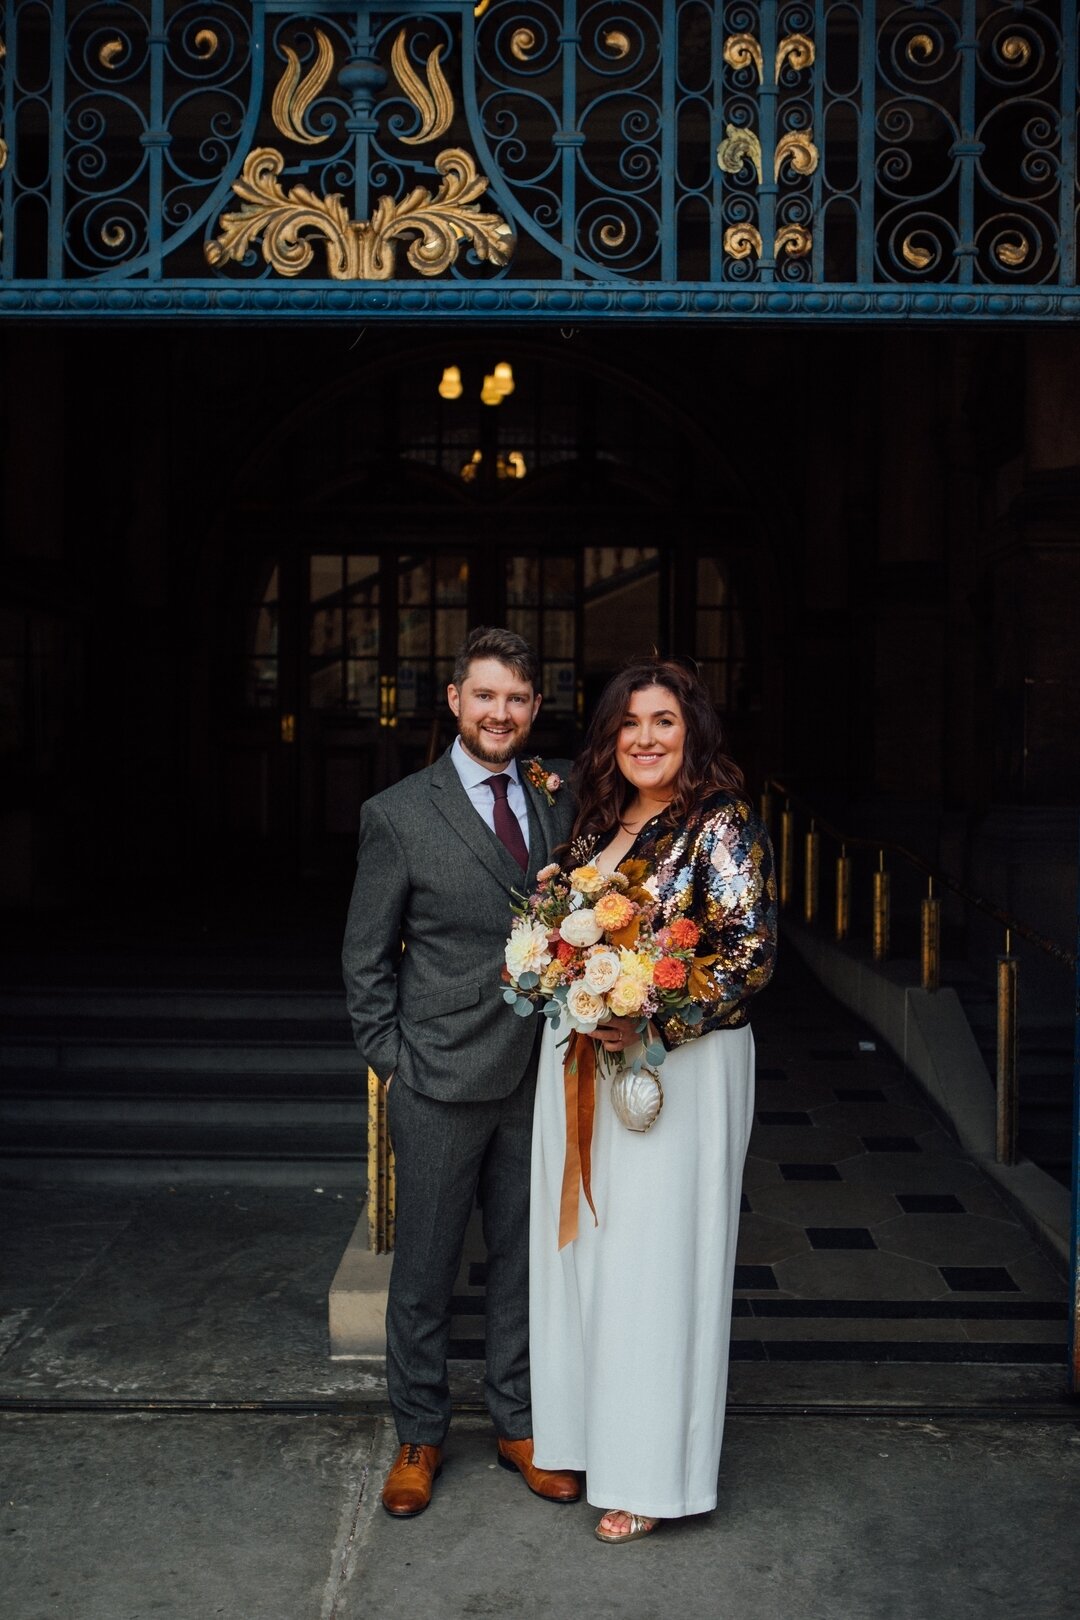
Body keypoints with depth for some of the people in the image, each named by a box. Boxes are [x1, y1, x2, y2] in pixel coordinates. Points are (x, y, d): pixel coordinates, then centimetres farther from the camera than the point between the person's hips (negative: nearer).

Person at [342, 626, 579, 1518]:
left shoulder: (562, 795, 4)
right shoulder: (398, 815, -6)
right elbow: (366, 958, -1)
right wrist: (392, 1060, -5)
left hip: (540, 1075, 4)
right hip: (442, 1082, -3)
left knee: (527, 1258, 16)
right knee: (425, 1268, 10)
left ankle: (519, 1420, 34)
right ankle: (419, 1436, 29)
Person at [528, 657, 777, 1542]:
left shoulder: (722, 825, -11)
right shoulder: (598, 822, 10)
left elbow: (750, 953, -18)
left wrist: (654, 1024, -23)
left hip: (680, 1066, -7)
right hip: (582, 1062, 7)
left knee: (657, 1256, 2)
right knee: (587, 1246, 15)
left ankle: (655, 1473, 18)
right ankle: (589, 1428, 33)